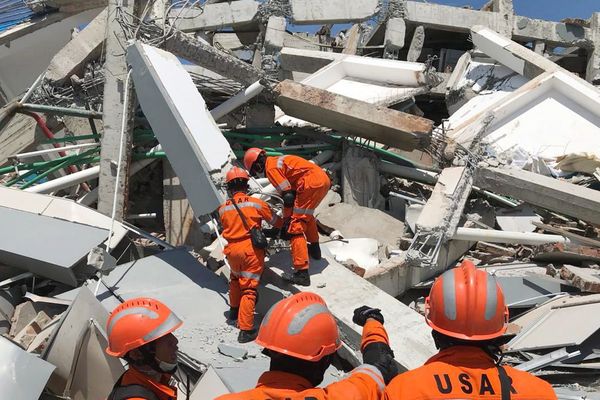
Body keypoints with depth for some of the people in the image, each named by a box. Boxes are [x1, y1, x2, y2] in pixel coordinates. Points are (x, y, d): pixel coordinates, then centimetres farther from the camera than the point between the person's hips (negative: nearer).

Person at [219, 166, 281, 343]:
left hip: (232, 250, 3)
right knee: (249, 288, -3)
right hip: (252, 250, -3)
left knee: (235, 279, 31)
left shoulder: (223, 209, 3)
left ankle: (234, 310, 48)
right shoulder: (256, 203, -4)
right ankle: (246, 329, -7)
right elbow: (276, 221, 8)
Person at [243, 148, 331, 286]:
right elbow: (293, 190, 30)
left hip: (312, 184, -10)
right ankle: (314, 248, 48)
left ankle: (302, 273, -15)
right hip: (324, 179, 10)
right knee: (306, 213, 34)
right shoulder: (278, 161, 25)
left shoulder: (271, 168, -3)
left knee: (295, 226, -8)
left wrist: (285, 221, -4)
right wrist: (288, 216, 35)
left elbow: (288, 196, -11)